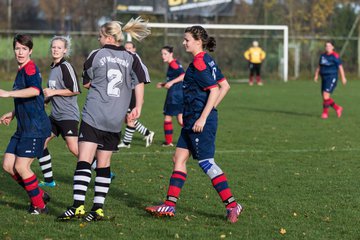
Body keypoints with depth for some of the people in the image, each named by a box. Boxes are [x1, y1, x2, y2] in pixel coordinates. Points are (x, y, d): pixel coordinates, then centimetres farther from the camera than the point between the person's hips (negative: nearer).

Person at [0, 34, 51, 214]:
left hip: (35, 127, -10)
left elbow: (35, 91, -35)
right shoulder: (21, 70, 17)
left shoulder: (30, 68, -13)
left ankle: (39, 206, 5)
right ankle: (39, 195, 19)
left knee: (21, 166, -10)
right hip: (23, 128, 10)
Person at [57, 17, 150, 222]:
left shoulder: (96, 55, 3)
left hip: (93, 116, -4)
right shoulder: (132, 58, 9)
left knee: (84, 161, -9)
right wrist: (138, 107, -1)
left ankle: (78, 206, -21)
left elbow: (86, 82, 14)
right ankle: (98, 209, 9)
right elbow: (140, 83, -2)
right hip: (116, 120, 4)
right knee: (104, 164, 11)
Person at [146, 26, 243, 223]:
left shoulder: (199, 64, -15)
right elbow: (225, 86, 16)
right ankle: (170, 205, 10)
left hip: (200, 121, -10)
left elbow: (214, 91, -21)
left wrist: (203, 118, -22)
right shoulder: (207, 61, 14)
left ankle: (232, 205, -2)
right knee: (179, 158, 10)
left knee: (206, 162, -7)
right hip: (192, 120, 10)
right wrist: (211, 109, 15)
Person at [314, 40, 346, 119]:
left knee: (326, 95, -17)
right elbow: (319, 67, 19)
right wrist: (316, 75, 10)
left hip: (332, 78, -8)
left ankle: (325, 113, -7)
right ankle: (338, 108, 26)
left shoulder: (335, 56, -10)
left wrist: (343, 78, -11)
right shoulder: (323, 55, 11)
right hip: (324, 78, 8)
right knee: (325, 97, 8)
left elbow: (340, 67, -9)